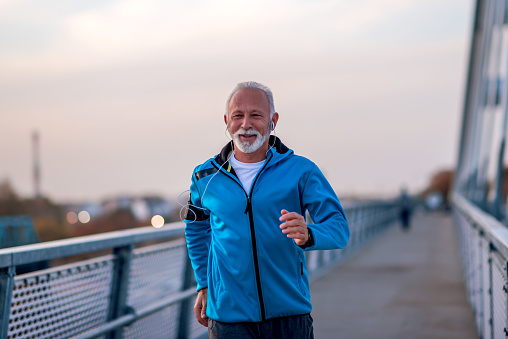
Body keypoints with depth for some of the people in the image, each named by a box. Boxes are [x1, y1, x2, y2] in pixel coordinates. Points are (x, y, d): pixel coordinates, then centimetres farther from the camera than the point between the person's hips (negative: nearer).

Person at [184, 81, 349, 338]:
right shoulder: (205, 177, 6)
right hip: (228, 315, 0)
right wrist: (204, 285, 19)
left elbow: (339, 228, -7)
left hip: (289, 314, 0)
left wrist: (308, 235, -28)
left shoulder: (301, 170, -1)